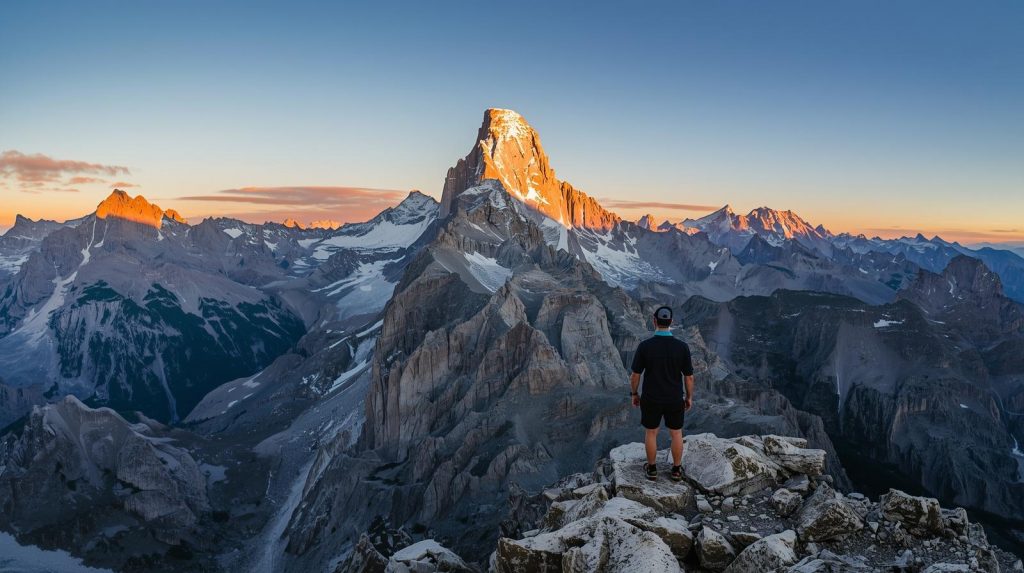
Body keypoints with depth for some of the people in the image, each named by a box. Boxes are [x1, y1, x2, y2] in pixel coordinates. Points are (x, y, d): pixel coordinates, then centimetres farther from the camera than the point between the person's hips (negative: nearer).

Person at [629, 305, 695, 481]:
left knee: (651, 433, 18)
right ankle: (676, 470, 31)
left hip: (651, 399, -1)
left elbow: (635, 375, -10)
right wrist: (689, 396, 10)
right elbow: (689, 376, -6)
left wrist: (634, 394, 7)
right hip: (675, 399, 1)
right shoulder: (682, 346, -15)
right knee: (676, 434, 19)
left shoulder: (645, 346, -18)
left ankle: (652, 469, 31)